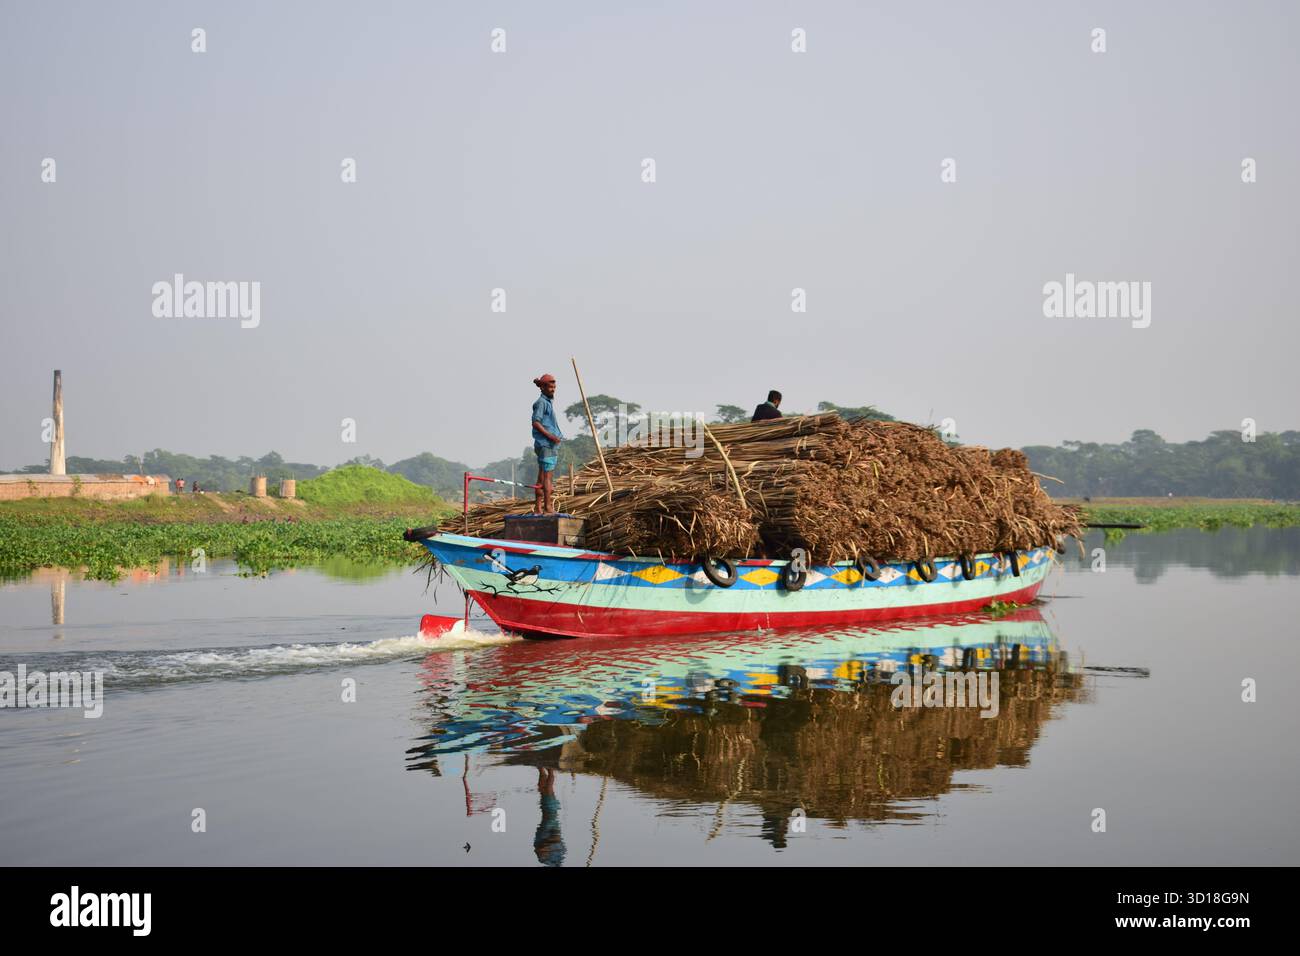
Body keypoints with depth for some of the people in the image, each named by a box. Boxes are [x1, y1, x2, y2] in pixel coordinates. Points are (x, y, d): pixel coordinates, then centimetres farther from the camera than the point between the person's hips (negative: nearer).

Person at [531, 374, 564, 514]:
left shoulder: (548, 402, 20)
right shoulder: (541, 402, -9)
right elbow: (536, 423, -18)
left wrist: (556, 438, 21)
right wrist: (550, 436, -22)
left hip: (551, 445, 10)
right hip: (545, 445, -10)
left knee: (542, 477, 9)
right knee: (547, 476, -12)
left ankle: (538, 508, 10)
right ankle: (548, 507, -14)